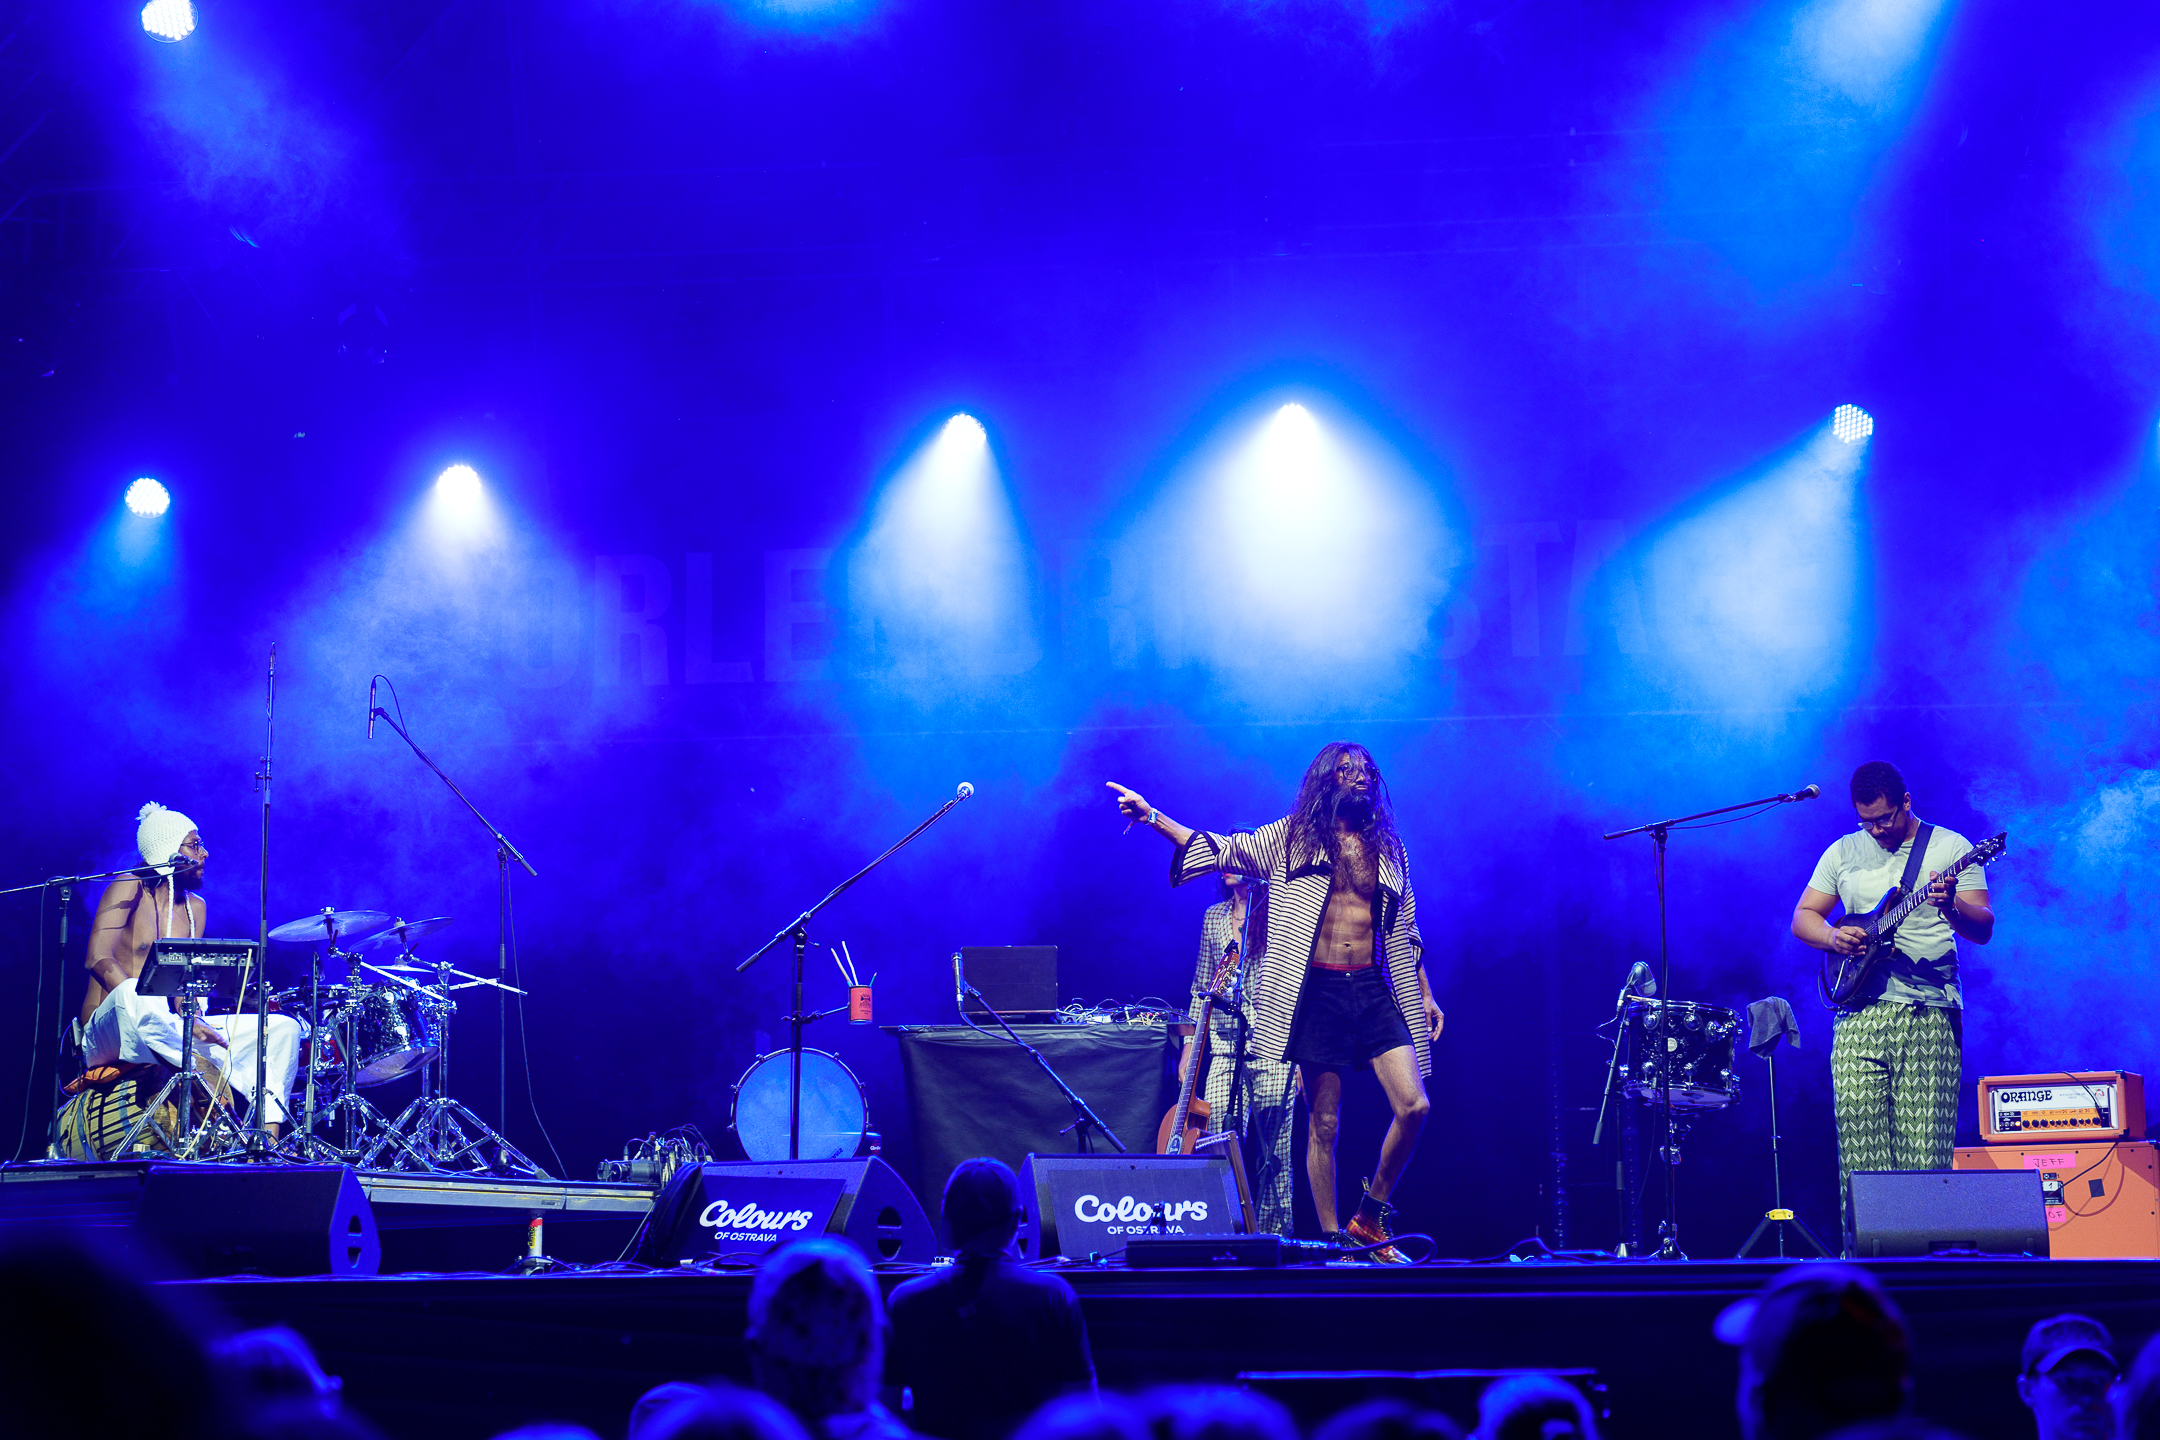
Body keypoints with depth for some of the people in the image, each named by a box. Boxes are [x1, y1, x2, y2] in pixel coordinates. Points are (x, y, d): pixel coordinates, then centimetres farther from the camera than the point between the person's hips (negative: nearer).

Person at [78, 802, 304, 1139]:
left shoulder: (194, 907, 16)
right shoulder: (129, 890, -5)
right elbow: (98, 959, -19)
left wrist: (193, 1021, -16)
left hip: (164, 1036, 7)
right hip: (109, 1035, -7)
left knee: (284, 1028, -4)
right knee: (133, 995, -42)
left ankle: (268, 1135, -20)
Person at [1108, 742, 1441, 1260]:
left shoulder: (1388, 848, 15)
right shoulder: (1292, 837, 8)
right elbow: (1222, 849, 5)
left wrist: (1424, 995, 17)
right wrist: (1153, 817, -4)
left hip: (1375, 990, 3)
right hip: (1319, 990, -3)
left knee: (1414, 1107, -11)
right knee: (1325, 1124, -1)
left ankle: (1370, 1217, 7)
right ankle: (1331, 1237, 7)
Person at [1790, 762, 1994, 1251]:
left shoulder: (1950, 847, 6)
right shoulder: (1842, 853, 15)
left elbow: (1983, 930, 0)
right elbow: (1802, 917, 17)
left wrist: (1951, 907, -22)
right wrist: (1834, 938, -4)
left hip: (1931, 1013, -2)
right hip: (1861, 1011, 2)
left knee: (1923, 1142, -8)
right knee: (1857, 1127, -9)